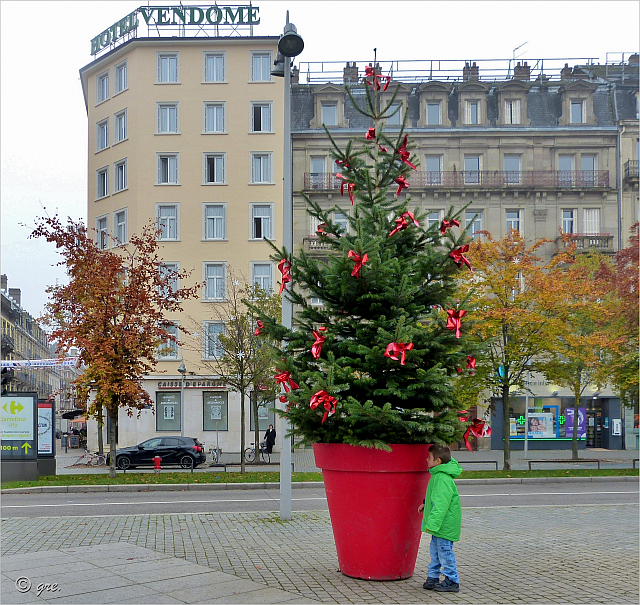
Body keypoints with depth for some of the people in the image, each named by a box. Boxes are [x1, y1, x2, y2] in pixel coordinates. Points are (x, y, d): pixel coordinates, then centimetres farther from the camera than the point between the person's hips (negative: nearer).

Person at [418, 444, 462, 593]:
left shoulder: (443, 479, -24)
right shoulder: (437, 475, 9)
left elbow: (441, 504, -27)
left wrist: (432, 523, -27)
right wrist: (425, 504, 31)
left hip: (445, 524, -11)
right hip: (439, 523, 11)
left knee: (444, 551, -2)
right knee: (435, 551, 16)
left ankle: (452, 581, 8)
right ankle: (433, 578, 25)